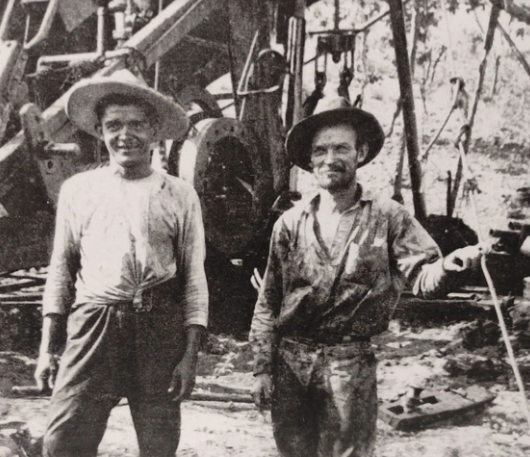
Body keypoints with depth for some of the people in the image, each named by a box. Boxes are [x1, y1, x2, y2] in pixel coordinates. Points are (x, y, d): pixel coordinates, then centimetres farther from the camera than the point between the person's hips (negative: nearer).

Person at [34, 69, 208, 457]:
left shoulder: (180, 195, 4)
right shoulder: (78, 189, 9)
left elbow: (194, 277, 3)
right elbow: (61, 268, 11)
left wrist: (191, 354, -4)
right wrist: (47, 346, 6)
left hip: (160, 330, 0)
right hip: (93, 326, 1)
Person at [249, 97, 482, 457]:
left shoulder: (388, 218, -2)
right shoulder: (291, 222, 3)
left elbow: (422, 276, -10)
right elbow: (268, 303, 6)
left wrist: (447, 266, -32)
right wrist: (263, 368, 3)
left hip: (350, 363, -2)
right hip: (289, 360, 3)